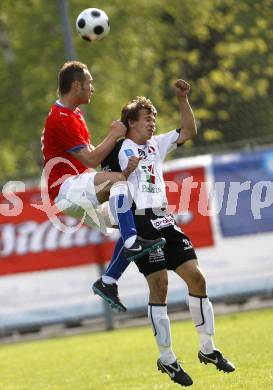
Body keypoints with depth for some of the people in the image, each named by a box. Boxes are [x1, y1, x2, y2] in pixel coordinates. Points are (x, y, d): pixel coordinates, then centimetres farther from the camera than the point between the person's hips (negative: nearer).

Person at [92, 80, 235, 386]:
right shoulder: (120, 149, -3)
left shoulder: (156, 145, 17)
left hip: (164, 221, 7)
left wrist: (183, 100, 9)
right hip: (141, 223, -7)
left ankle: (207, 349, 12)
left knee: (196, 278, 2)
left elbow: (189, 132, 18)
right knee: (159, 286, -9)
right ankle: (167, 359, -1)